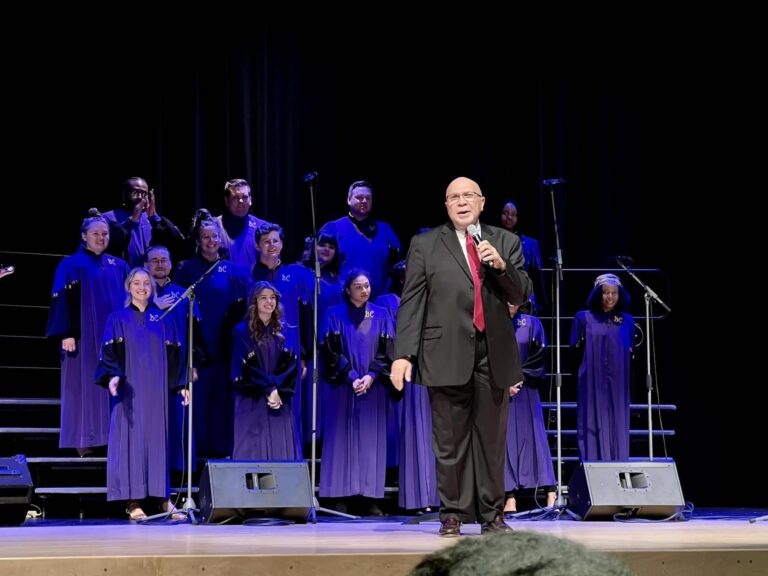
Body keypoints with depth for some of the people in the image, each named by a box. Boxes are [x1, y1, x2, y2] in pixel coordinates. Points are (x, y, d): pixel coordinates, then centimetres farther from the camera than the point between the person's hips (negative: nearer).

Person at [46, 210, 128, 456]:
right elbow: (62, 300, -8)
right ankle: (84, 440, -2)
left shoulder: (119, 267, 13)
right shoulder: (71, 265, -1)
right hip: (84, 337, -5)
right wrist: (66, 334, -16)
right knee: (85, 387, -3)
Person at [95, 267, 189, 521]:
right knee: (132, 437, -6)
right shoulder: (118, 319, 5)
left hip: (156, 390, 2)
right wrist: (113, 376, -20)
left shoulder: (163, 321, 12)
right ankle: (133, 502, -5)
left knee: (158, 437, 0)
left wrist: (181, 385, 4)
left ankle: (163, 498, 1)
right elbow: (110, 352, -2)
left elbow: (174, 355, 12)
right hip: (130, 390, -2)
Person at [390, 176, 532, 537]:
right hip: (448, 355, -2)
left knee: (491, 440, 5)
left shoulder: (505, 243, 13)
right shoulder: (425, 245, 7)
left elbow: (521, 296, 7)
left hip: (493, 356, 2)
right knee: (450, 442, 1)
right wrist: (403, 354, -6)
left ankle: (491, 515, 13)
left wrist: (501, 265, -11)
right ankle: (452, 515, 9)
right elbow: (411, 303, 3)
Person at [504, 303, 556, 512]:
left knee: (532, 436, -6)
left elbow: (539, 356, 3)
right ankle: (510, 498, -9)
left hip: (525, 388, 0)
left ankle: (550, 494, -10)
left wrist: (519, 376, -7)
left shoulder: (532, 324, 8)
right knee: (504, 438, -6)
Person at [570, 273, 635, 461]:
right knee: (594, 425, -6)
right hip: (592, 383, -3)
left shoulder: (627, 321, 11)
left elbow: (630, 355, 14)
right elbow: (575, 354, 2)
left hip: (618, 384, 3)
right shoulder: (584, 318, 4)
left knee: (618, 428, 2)